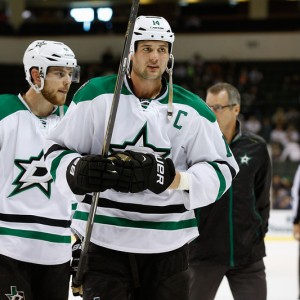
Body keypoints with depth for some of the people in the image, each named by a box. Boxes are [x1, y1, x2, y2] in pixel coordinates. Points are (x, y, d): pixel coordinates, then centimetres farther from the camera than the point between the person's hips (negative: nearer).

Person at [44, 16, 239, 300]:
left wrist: (174, 178, -18)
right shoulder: (95, 95, -1)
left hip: (168, 246, 2)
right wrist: (77, 171, -20)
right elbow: (56, 150, 3)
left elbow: (222, 170, 1)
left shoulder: (192, 109, 3)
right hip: (104, 241, -2)